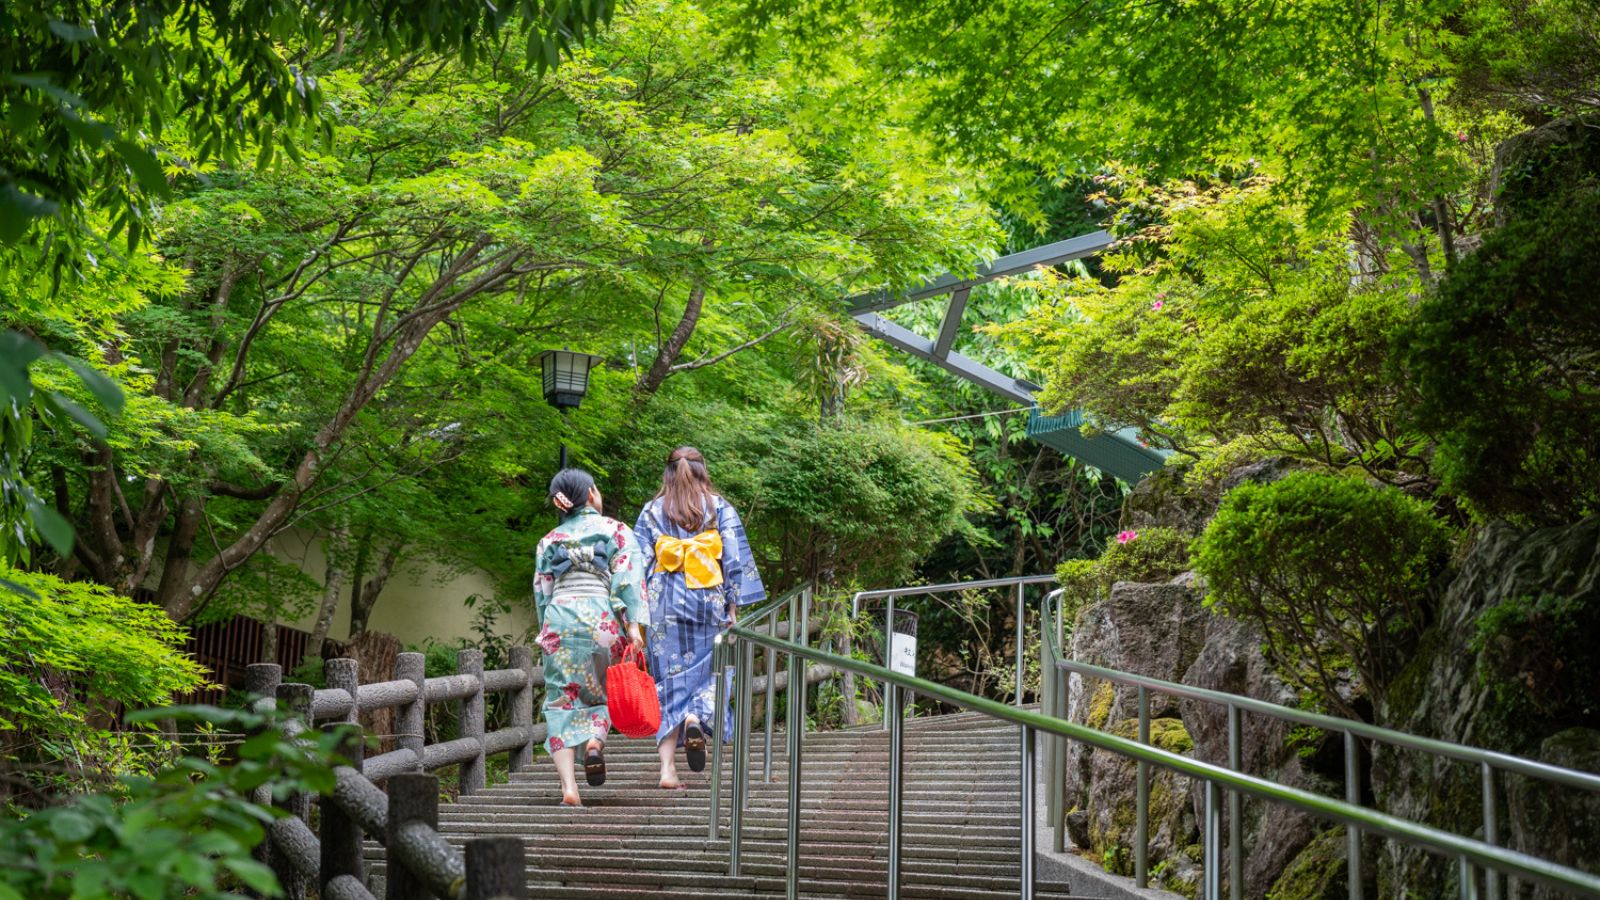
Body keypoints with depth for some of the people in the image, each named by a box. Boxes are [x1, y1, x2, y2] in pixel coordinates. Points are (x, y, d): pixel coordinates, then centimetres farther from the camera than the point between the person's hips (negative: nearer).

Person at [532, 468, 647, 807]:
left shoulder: (550, 540, 17)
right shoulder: (615, 531, 8)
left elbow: (541, 592, 17)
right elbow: (627, 578, -5)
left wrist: (547, 633, 25)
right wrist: (633, 625, -10)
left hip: (558, 618, 2)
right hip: (600, 619, -2)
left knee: (561, 702, 1)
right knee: (602, 692, 16)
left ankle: (568, 787, -11)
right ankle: (595, 740, -17)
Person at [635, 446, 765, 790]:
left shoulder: (652, 511, 6)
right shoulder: (720, 509, 3)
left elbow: (639, 561, 4)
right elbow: (735, 558, 0)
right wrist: (733, 606, 3)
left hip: (664, 605, 1)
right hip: (708, 602, -1)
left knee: (668, 676, 3)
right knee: (709, 670, 13)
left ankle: (668, 767, -3)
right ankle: (695, 718, -19)